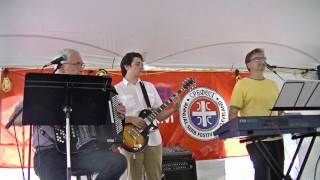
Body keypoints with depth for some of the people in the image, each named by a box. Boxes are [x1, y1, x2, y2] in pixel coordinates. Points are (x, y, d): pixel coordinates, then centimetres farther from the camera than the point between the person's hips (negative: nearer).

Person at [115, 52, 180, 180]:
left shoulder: (150, 86, 12)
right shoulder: (116, 89, -2)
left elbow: (159, 115, 11)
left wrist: (173, 109, -6)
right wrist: (131, 119, -19)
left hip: (153, 140, 4)